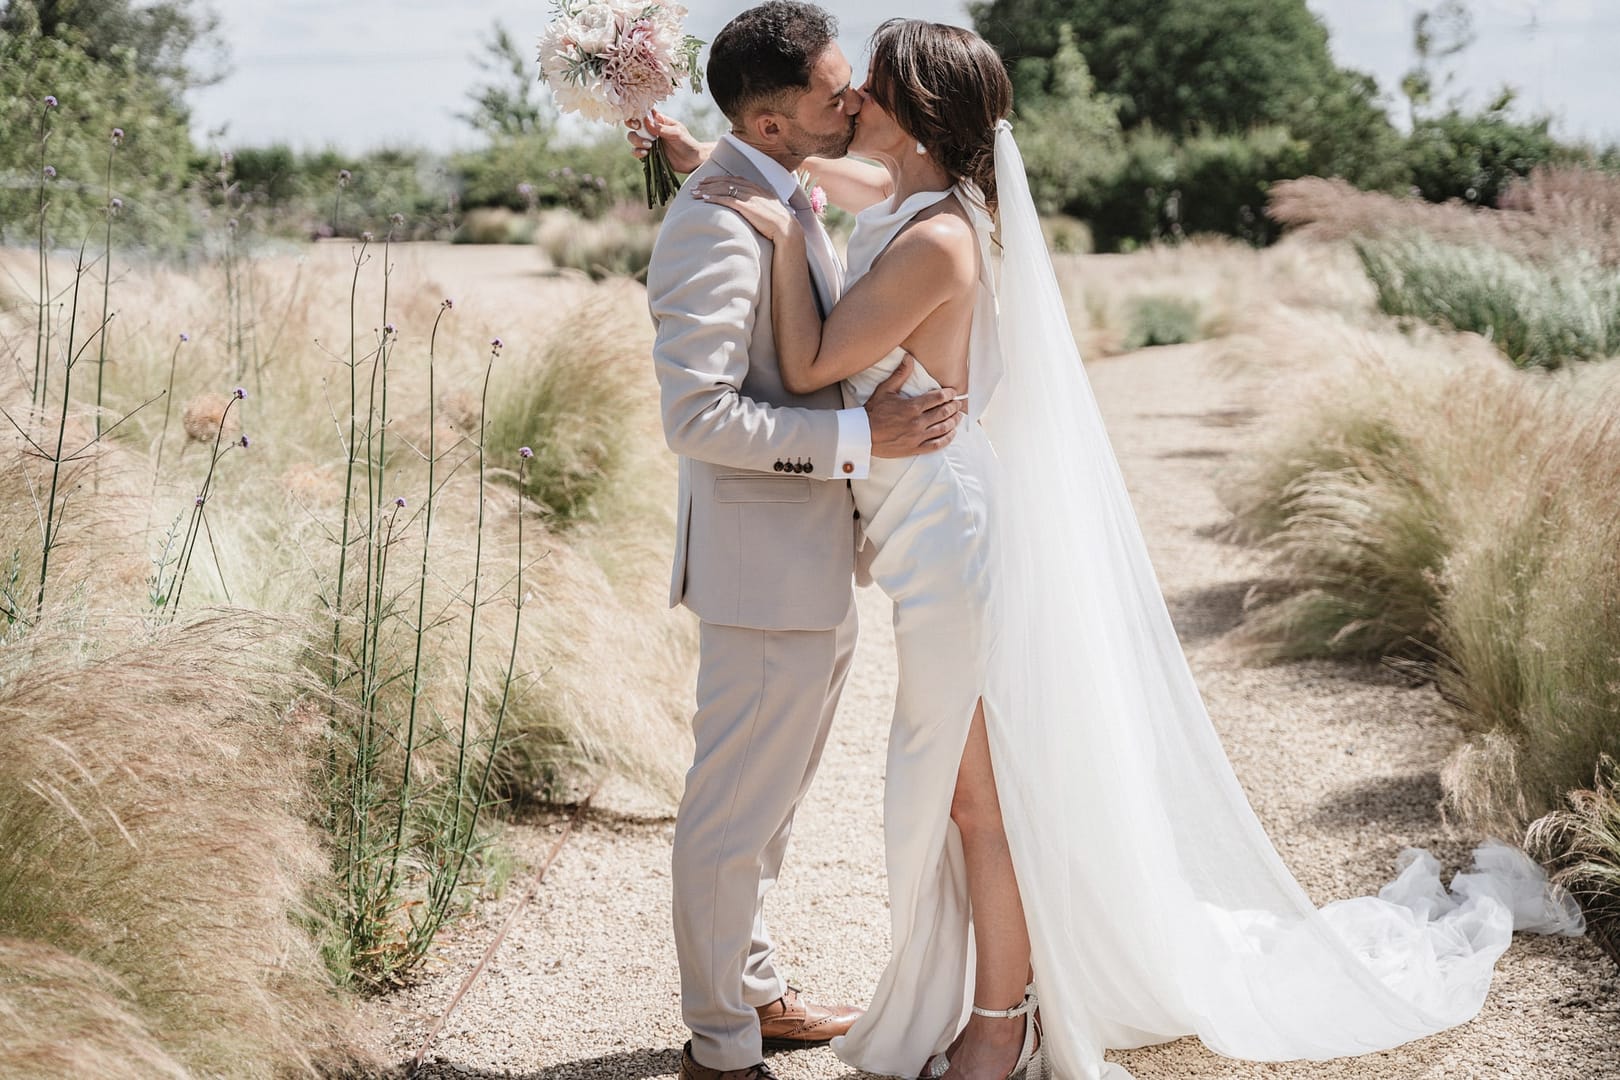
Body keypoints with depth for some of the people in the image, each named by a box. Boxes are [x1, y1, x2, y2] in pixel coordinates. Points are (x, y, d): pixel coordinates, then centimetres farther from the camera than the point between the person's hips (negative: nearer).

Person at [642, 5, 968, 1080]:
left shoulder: (796, 201, 11)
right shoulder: (716, 224, -20)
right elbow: (699, 414, -26)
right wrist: (861, 438, -26)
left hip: (819, 565, 10)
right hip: (768, 568, -10)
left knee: (772, 797, 22)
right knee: (736, 810, 3)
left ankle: (756, 990, 37)